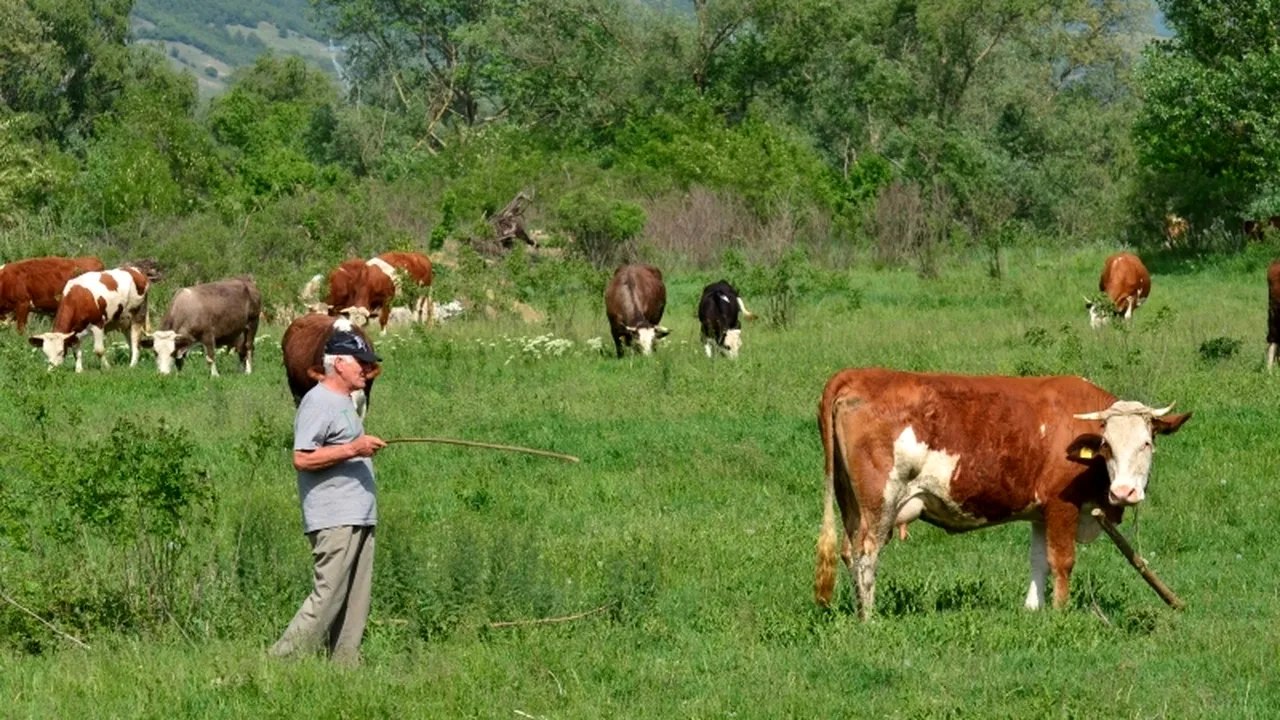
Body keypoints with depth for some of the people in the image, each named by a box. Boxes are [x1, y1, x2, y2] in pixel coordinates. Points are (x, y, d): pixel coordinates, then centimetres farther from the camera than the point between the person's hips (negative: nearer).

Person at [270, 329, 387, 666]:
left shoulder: (345, 401, 21)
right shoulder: (318, 402, -10)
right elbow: (302, 459, -19)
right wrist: (352, 449, -23)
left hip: (359, 518, 10)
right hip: (334, 520, -10)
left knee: (355, 602, 7)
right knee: (328, 597, -14)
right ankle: (281, 662, -11)